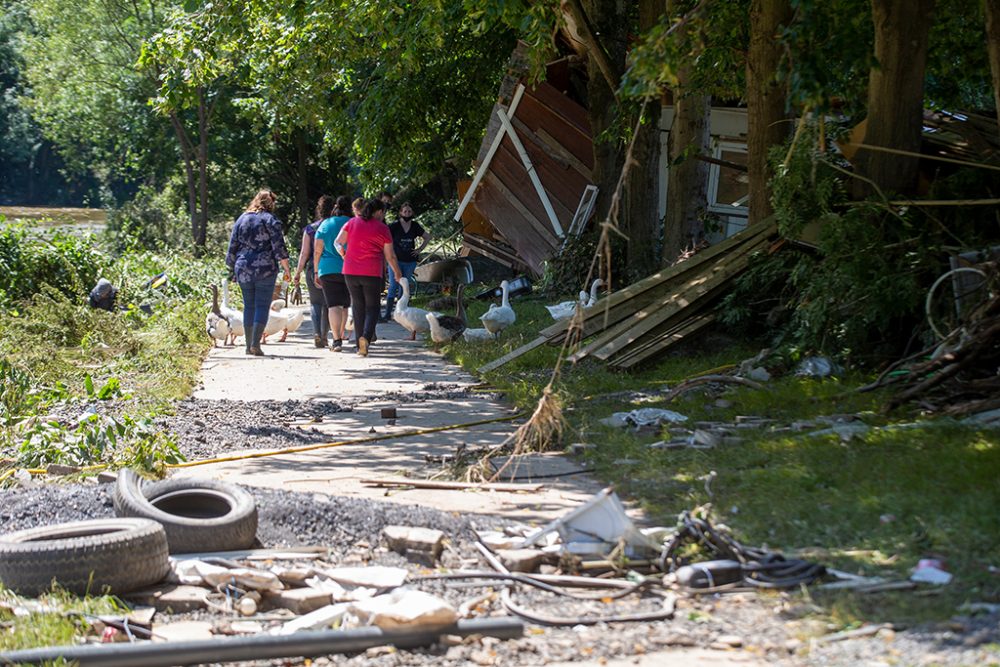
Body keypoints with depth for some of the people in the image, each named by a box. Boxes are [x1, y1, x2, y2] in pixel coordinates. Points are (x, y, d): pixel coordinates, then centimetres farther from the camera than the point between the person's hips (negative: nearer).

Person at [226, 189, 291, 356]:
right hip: (265, 269, -4)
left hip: (243, 270, 4)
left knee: (249, 306, 11)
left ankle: (248, 345, 11)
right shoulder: (270, 220, -1)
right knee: (262, 306, -3)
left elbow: (232, 247, 13)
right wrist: (286, 268, -4)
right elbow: (279, 247, -8)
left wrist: (232, 267, 21)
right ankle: (255, 344, -14)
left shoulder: (241, 219, 12)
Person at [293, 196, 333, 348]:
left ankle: (317, 333, -12)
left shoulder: (310, 229, -1)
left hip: (313, 270, 0)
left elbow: (304, 253, -1)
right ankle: (324, 336, 13)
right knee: (328, 303, 13)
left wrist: (298, 273, 5)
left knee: (315, 303, 9)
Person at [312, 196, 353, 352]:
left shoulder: (326, 224, 2)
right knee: (345, 305, 15)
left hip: (328, 269, -1)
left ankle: (337, 340, -18)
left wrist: (316, 271, 7)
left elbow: (317, 251, 1)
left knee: (334, 305, -5)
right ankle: (340, 336, 25)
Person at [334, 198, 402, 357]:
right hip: (372, 273, -3)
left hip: (351, 271, 3)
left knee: (357, 305, 13)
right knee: (372, 307, 6)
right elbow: (390, 256, 6)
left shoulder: (352, 222, 8)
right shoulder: (383, 228, 2)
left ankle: (360, 344, 11)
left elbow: (337, 242, 2)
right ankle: (366, 336, -20)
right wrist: (397, 273, 19)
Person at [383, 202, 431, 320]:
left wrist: (419, 249, 7)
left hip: (410, 261, 3)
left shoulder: (415, 226, 3)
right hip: (396, 260, -3)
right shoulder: (394, 226, -8)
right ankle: (387, 314, -10)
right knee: (393, 286, -10)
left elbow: (427, 237, 17)